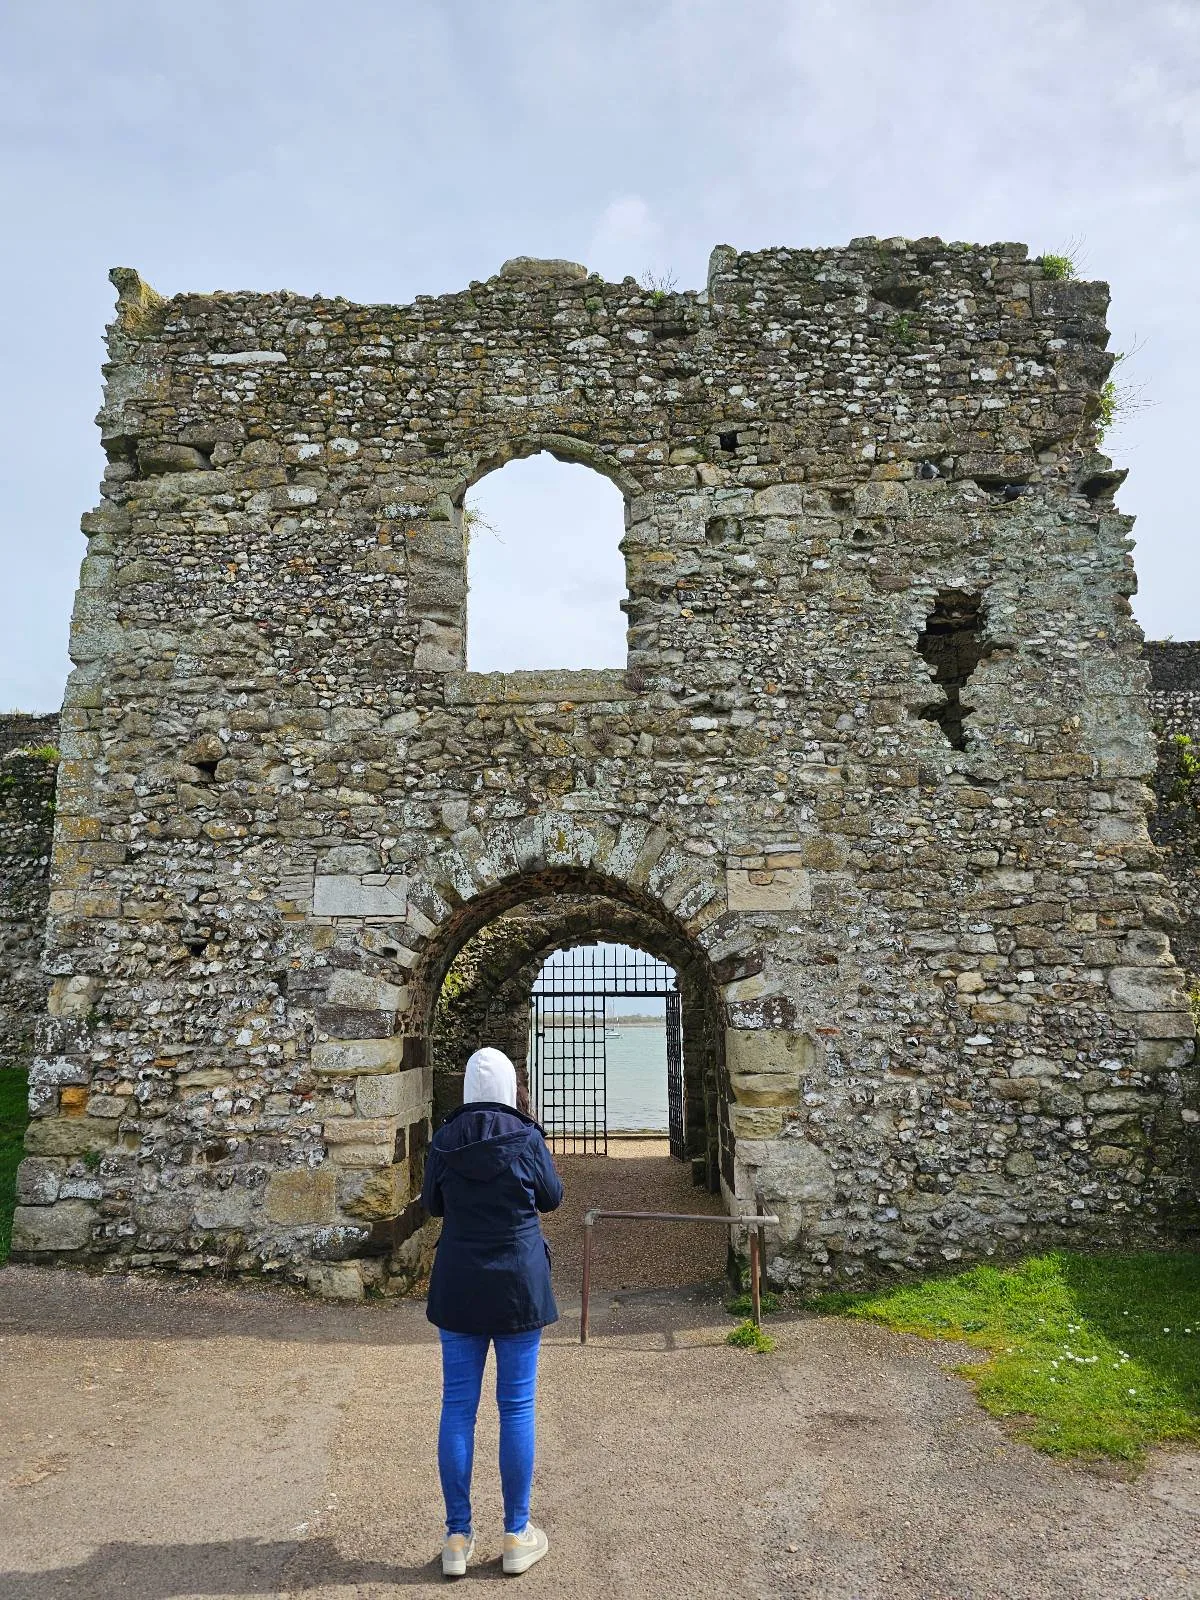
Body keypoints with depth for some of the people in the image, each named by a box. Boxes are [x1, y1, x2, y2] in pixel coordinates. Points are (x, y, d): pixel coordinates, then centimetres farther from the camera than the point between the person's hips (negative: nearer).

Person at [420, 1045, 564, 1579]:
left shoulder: (443, 1140, -6)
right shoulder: (526, 1138, -13)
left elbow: (431, 1204, 9)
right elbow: (551, 1198, 2)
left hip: (459, 1287, 2)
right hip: (519, 1285, -2)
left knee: (458, 1407, 10)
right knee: (517, 1407, 8)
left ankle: (458, 1538, 19)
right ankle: (517, 1536, 18)